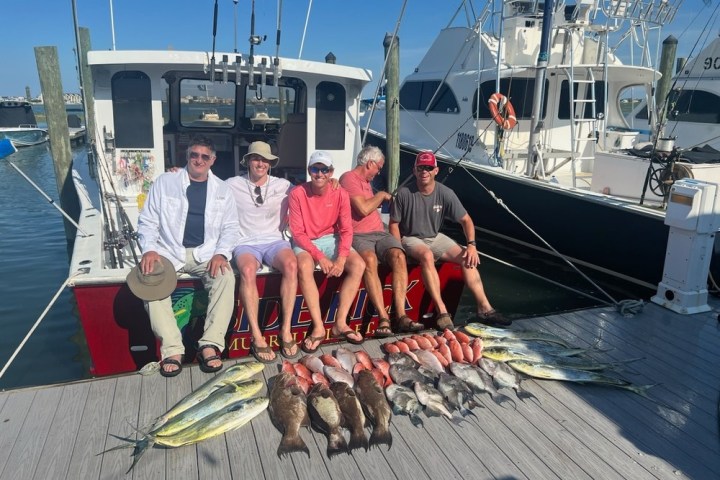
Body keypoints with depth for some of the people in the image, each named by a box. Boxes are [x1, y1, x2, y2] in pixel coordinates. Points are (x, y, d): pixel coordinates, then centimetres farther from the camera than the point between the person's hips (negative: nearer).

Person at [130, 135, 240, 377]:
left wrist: (221, 253, -12)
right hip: (169, 251, 0)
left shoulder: (222, 189, 8)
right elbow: (147, 221, 4)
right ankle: (172, 349, -24)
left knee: (226, 277, -30)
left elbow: (231, 227, 6)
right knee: (151, 281, -30)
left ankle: (210, 345, -27)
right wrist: (149, 249, -14)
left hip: (206, 253, 1)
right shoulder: (164, 182, 4)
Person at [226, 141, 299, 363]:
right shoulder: (232, 185, 7)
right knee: (247, 271, -38)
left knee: (291, 265, -35)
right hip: (246, 243, -1)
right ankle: (256, 336, -31)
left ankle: (286, 330, -27)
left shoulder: (283, 186, 10)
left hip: (274, 241, 1)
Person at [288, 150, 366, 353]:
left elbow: (346, 230, -6)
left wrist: (341, 258, -23)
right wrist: (320, 257, -23)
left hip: (331, 239, 3)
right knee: (304, 267, -35)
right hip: (305, 242, -3)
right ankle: (318, 327, -28)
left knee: (358, 265, -21)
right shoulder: (297, 193, -13)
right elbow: (297, 233, -14)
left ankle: (340, 323, -17)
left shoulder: (340, 194, -6)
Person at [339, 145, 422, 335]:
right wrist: (381, 195, 2)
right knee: (370, 260, -39)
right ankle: (383, 318, -39)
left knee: (398, 256, -26)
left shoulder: (366, 181, 28)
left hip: (380, 233, 7)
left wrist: (385, 198, 34)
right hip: (358, 236, -7)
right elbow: (363, 209, -12)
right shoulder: (349, 178, 0)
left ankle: (401, 316, -32)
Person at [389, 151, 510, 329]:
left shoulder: (445, 194, -7)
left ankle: (484, 308, -11)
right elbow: (394, 224, -7)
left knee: (467, 258, -15)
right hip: (411, 239, -4)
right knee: (427, 256, -37)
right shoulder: (404, 194, -14)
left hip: (435, 238, 4)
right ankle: (442, 312, -36)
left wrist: (471, 245, -16)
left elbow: (466, 220, -2)